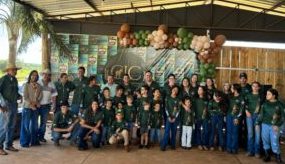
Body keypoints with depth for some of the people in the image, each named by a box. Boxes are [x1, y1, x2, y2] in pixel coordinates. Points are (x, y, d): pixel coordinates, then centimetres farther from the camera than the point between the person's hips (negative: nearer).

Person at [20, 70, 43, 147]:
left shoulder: (39, 86, 10)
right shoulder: (26, 85, -1)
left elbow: (40, 95, 3)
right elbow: (25, 97, -8)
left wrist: (35, 102, -12)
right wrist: (31, 105, -14)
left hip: (36, 107, 4)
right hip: (27, 107, -4)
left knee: (34, 124, 9)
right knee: (26, 125, 0)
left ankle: (34, 141, 18)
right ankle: (24, 142, 8)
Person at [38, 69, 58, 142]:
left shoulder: (52, 85, 8)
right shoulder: (37, 83, -4)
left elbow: (54, 95, 9)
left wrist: (54, 105, 4)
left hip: (46, 106, 3)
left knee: (44, 122, 11)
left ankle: (41, 136, 22)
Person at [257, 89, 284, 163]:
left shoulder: (280, 104, -3)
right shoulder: (265, 103, 4)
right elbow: (261, 114, 8)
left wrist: (278, 125, -11)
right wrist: (258, 123, 5)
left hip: (274, 126, -3)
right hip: (265, 125, 3)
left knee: (274, 142, -3)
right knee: (265, 140, 9)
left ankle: (278, 157, 16)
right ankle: (267, 155, 24)